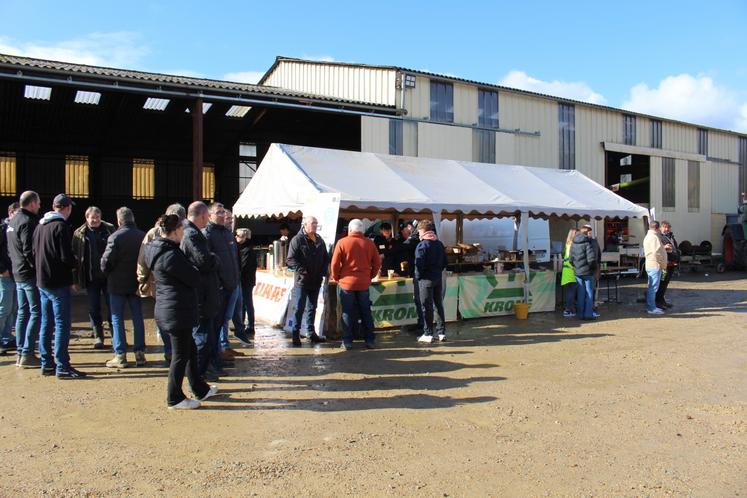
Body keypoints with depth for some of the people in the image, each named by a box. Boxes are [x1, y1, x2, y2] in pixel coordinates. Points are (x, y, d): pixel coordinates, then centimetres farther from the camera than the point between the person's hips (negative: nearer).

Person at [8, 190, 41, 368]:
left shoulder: (13, 221, 15)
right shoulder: (28, 222, -15)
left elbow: (10, 249, 18)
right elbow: (29, 250, -22)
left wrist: (15, 265, 19)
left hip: (18, 274, 10)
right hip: (30, 274, -10)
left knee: (23, 312, 13)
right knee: (36, 313, -5)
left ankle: (20, 352, 18)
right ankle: (27, 354, -5)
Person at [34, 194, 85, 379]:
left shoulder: (40, 226, 11)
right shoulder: (61, 226, -15)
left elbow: (34, 253, 16)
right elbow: (66, 257, -19)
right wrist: (75, 263, 0)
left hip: (42, 281, 9)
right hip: (58, 283, -8)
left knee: (47, 324, 14)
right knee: (62, 324, -4)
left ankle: (47, 364, 21)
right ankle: (62, 367, -2)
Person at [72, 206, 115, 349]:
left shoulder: (109, 229, -1)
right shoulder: (79, 234, 2)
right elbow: (75, 256, 3)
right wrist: (76, 279, -1)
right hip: (91, 277, 1)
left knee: (112, 307, 4)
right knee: (94, 309, 7)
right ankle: (98, 337, 18)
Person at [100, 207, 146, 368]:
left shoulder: (115, 237, -15)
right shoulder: (143, 236, -1)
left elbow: (106, 261, -14)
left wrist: (106, 272, 6)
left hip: (118, 284, -4)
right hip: (136, 283, 4)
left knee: (117, 319, 5)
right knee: (137, 318, 10)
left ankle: (120, 355, 6)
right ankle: (140, 353, 12)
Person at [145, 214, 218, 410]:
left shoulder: (158, 248, 8)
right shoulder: (170, 255, -23)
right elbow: (195, 279, -16)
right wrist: (193, 269, 3)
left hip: (169, 308, 10)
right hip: (178, 311, -10)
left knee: (190, 349, 20)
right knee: (180, 355, 2)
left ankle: (200, 389, 33)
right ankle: (175, 399, 15)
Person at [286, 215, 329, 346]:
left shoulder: (319, 240, 12)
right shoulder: (297, 240, -9)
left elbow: (326, 258, 18)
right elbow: (291, 259, -14)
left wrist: (323, 272, 4)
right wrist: (301, 270, -22)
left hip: (316, 281, 7)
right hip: (302, 281, -6)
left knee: (312, 308, 14)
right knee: (299, 308, -4)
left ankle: (311, 333, 23)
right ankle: (295, 334, 3)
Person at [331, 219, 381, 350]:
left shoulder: (342, 242, -7)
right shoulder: (370, 243, 2)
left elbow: (335, 263, -7)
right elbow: (377, 263, 4)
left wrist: (336, 278, 7)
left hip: (347, 282, -2)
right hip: (364, 283, 2)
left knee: (347, 313, 5)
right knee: (366, 312, 11)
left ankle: (347, 342, 7)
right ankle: (370, 340, 14)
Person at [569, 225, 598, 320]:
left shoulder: (573, 244, 5)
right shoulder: (588, 243, -15)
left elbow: (571, 259, 6)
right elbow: (592, 259, -20)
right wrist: (595, 267, -3)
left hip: (577, 272, 5)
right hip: (588, 272, -5)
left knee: (580, 293, 11)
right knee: (589, 293, 4)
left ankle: (580, 314, 15)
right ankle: (588, 314, 6)